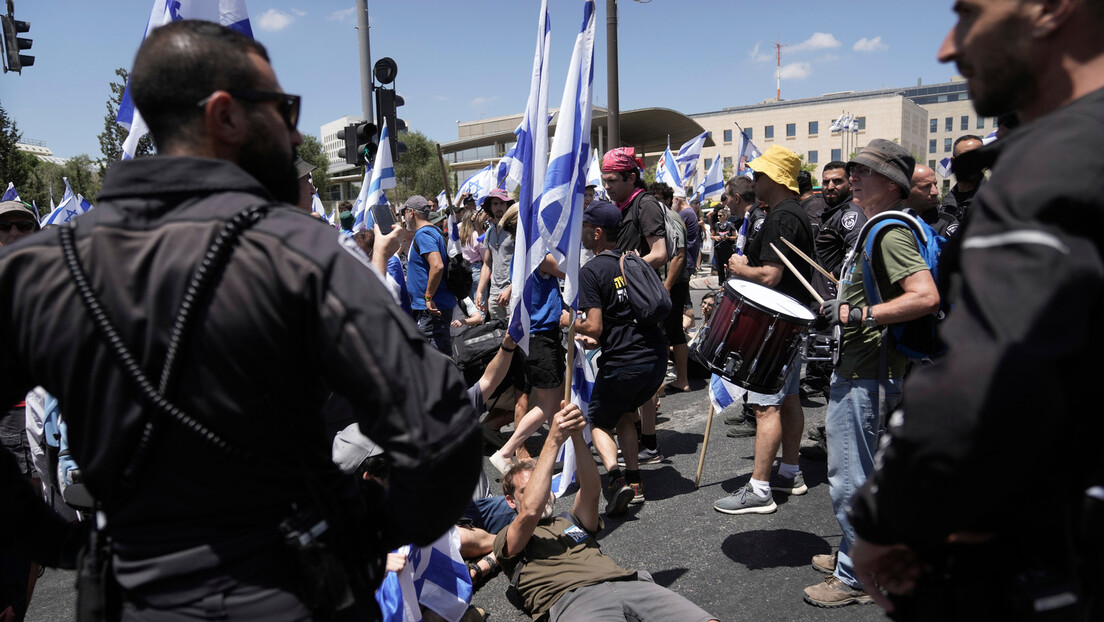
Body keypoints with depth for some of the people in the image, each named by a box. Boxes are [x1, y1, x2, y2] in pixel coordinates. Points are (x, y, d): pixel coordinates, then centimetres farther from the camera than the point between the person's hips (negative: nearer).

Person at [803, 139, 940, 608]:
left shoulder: (891, 232, -18)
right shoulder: (877, 227, 14)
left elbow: (926, 297, -29)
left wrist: (857, 315, -26)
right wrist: (846, 299, 18)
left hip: (867, 376, -11)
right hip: (856, 370, 11)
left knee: (849, 478, -1)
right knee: (853, 472, 21)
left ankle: (856, 578, 13)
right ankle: (853, 555, 36)